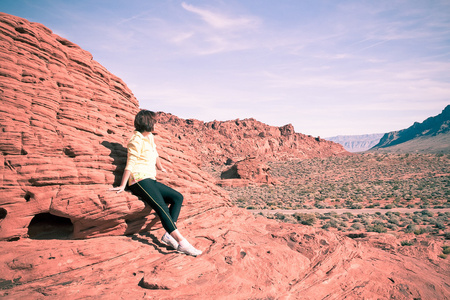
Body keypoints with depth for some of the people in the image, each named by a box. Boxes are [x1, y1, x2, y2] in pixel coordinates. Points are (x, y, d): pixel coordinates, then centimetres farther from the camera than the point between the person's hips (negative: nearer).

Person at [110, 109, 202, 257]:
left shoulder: (150, 137, 19)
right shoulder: (137, 140, -6)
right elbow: (130, 164, -10)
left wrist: (161, 168, 44)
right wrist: (122, 185, -14)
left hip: (151, 181, 9)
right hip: (140, 180, -9)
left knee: (178, 197, -3)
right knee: (162, 207, -24)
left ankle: (169, 235, -14)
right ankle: (181, 242, -29)